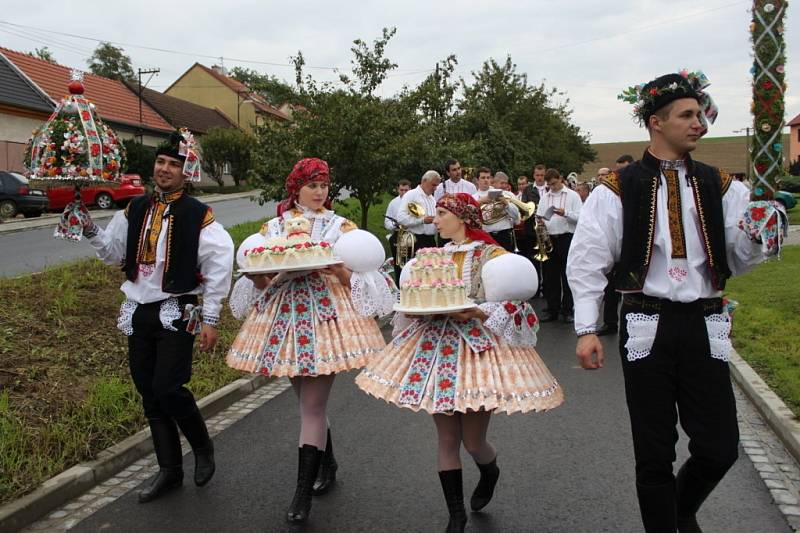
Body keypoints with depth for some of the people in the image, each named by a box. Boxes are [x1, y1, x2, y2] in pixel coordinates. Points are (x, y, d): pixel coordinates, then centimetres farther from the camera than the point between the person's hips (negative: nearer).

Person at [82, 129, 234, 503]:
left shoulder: (198, 216, -9)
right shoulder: (135, 210, 8)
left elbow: (219, 268, -11)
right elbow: (113, 252, 17)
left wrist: (210, 320, -12)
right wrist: (90, 230, -1)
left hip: (176, 313, -6)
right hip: (138, 312, 6)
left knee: (168, 389, -13)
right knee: (149, 394, 10)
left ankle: (203, 449, 16)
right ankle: (169, 471, 25)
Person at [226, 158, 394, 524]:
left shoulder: (340, 226, 4)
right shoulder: (273, 227, 10)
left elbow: (356, 276, 3)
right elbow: (259, 278, 12)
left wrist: (342, 271, -17)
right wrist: (256, 276, -10)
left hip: (326, 313, -3)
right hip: (285, 315, 3)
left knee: (313, 405, -5)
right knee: (309, 401, 14)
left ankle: (303, 492, 2)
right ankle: (327, 462, 36)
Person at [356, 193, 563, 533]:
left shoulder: (492, 255, -6)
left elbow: (513, 306, -11)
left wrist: (476, 312, -24)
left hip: (478, 346, -5)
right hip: (436, 346, 5)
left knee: (473, 441, 3)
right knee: (447, 439, 7)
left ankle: (490, 474, 40)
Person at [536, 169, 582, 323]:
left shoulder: (572, 195, 1)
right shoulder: (545, 198, 14)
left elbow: (580, 217, -6)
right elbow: (539, 217, 14)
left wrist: (565, 213, -20)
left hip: (566, 238, -4)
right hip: (548, 239, 4)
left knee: (567, 275, 0)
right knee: (550, 276, 7)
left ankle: (567, 310, 7)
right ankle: (552, 310, 15)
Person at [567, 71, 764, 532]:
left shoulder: (720, 187, 6)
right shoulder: (619, 189, -4)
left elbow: (742, 258, 7)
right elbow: (587, 262, -4)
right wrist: (587, 330, -9)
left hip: (704, 327, 3)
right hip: (647, 328, -3)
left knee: (720, 448, 6)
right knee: (655, 455, 8)